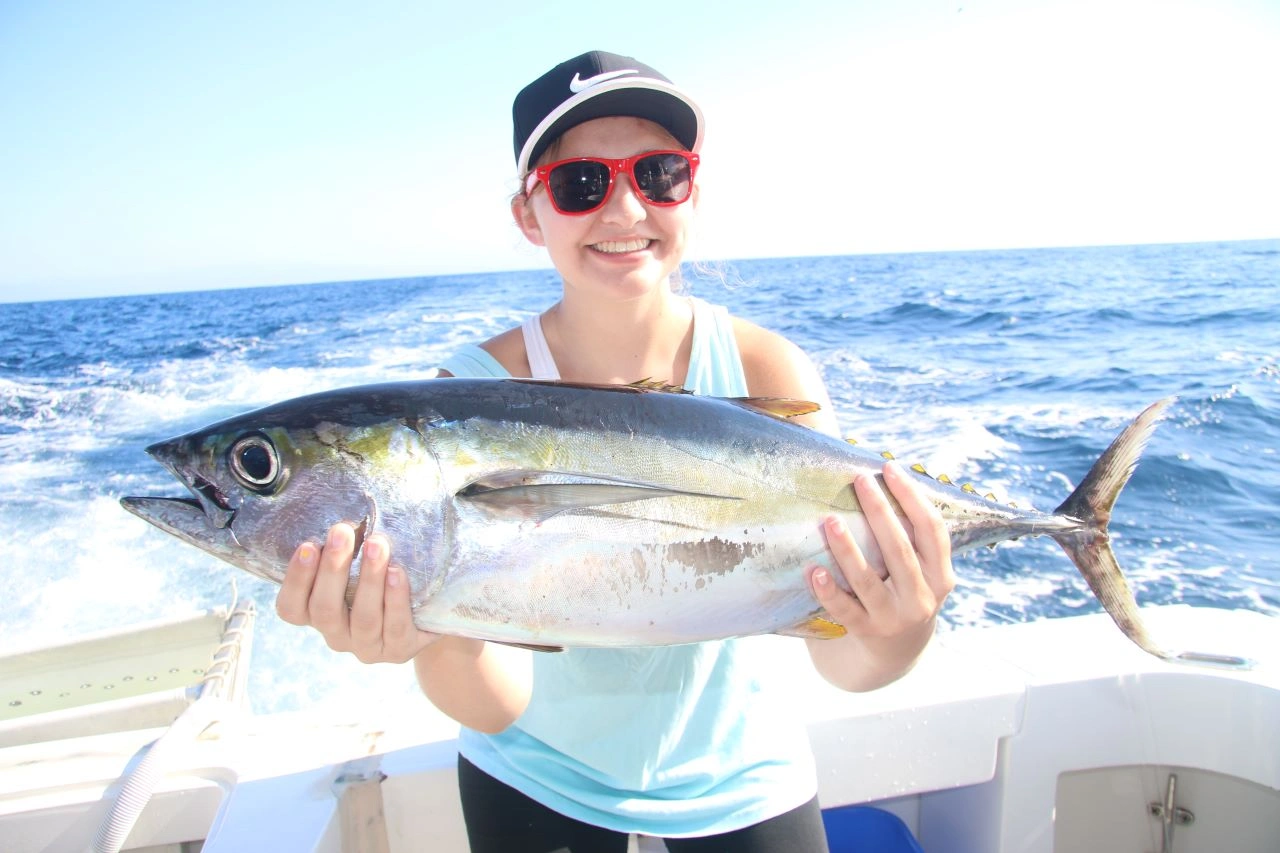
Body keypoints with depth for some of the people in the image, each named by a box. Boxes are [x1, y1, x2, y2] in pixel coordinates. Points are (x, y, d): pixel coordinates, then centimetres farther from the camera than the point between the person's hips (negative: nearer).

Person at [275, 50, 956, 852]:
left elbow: (841, 662, -23)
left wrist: (895, 642, -43)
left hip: (733, 782, 1)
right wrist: (436, 634, -44)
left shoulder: (767, 371, -20)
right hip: (534, 784, 0)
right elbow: (495, 705, -25)